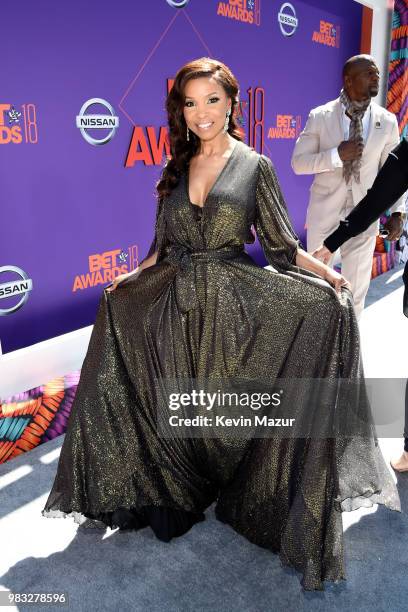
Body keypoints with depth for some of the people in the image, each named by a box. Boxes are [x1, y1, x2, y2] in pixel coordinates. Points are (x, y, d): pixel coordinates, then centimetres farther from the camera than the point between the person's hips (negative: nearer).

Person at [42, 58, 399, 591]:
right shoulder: (177, 168, 11)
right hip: (177, 305, 4)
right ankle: (183, 495, 34)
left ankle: (244, 499, 25)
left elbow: (281, 243, -2)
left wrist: (326, 274, -15)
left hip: (236, 304, -3)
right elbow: (164, 245, 13)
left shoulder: (254, 166, 1)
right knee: (181, 406, 10)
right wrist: (132, 279, 3)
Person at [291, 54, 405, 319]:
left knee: (357, 284, 11)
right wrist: (336, 155, -21)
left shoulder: (387, 121, -1)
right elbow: (298, 162, -7)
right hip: (325, 211, -1)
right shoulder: (320, 116, -6)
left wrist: (397, 211, -3)